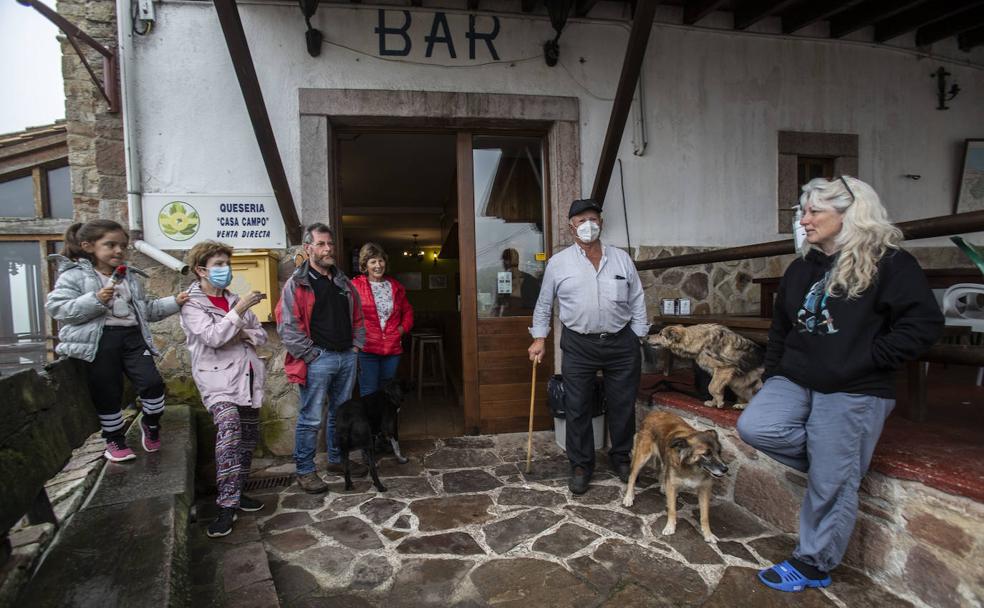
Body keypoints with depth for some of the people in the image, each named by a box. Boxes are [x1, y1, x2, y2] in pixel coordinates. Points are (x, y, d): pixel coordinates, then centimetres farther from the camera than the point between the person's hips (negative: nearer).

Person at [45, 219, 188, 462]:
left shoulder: (130, 277, 17)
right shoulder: (74, 275, -1)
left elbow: (146, 309, 22)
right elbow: (56, 308, -10)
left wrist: (174, 302, 10)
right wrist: (95, 301, -21)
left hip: (132, 336, 4)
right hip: (99, 341, -4)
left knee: (152, 381, -7)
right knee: (107, 392, 4)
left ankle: (151, 423, 20)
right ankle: (114, 439, 23)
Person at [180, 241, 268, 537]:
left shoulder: (235, 300, 17)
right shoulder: (192, 304, -2)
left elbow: (262, 334, 17)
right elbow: (213, 337, -18)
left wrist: (245, 335, -4)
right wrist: (241, 308, -22)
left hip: (247, 377, 7)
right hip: (219, 379, -7)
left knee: (249, 436, 12)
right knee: (229, 429, -28)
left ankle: (237, 492, 28)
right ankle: (227, 506, -25)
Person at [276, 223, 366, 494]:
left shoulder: (343, 282, 13)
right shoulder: (297, 284, -7)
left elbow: (357, 317, 20)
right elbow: (287, 326, -12)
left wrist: (356, 346, 9)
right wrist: (310, 355, -13)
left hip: (347, 357, 7)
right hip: (318, 360, -6)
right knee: (311, 418, 0)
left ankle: (337, 459, 32)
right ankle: (304, 471, 13)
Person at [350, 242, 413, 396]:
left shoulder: (395, 286, 11)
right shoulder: (355, 285, -4)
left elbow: (407, 310, 21)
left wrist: (403, 327, 7)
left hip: (393, 349, 4)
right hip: (367, 349, -4)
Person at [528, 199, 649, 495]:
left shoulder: (622, 258, 6)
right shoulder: (558, 263, 1)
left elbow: (637, 301, 9)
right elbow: (543, 304, 9)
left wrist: (638, 338, 4)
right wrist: (539, 338, 4)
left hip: (621, 343, 2)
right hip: (579, 346, -1)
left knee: (623, 406, 11)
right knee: (577, 409, 4)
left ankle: (621, 458, 31)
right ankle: (581, 465, 20)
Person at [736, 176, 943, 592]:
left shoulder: (889, 263, -8)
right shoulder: (803, 268, 11)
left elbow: (924, 324, -13)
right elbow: (780, 327, 17)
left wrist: (865, 360, -18)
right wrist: (772, 375, 12)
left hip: (852, 394, -6)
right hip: (795, 382, 6)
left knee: (831, 486, 2)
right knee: (752, 427, -16)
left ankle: (813, 566, 23)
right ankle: (834, 458, 10)